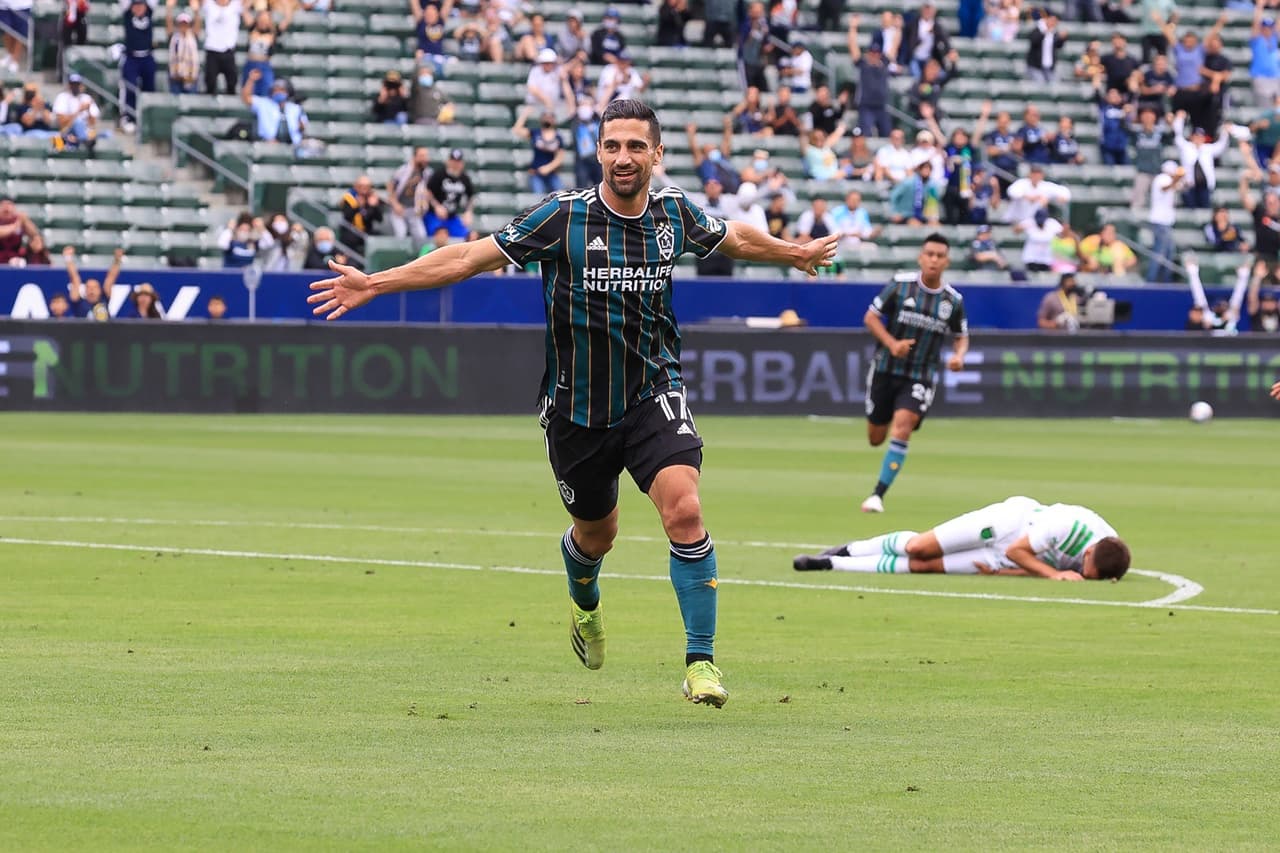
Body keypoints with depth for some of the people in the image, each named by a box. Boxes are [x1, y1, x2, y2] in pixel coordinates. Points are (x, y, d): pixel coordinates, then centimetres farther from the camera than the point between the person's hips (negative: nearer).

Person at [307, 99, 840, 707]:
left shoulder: (674, 213, -4)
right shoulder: (564, 217, -14)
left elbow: (736, 239, 20)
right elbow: (470, 257, -11)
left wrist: (796, 253, 34)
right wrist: (374, 284, -16)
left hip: (653, 395, 1)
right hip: (577, 406, -1)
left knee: (684, 510, -22)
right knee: (596, 531, 17)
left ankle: (701, 661, -13)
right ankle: (584, 602, 55)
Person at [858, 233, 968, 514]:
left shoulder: (953, 300, -2)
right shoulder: (900, 285, -7)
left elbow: (962, 336, 13)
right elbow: (871, 317, -1)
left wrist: (959, 356, -10)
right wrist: (892, 343, -17)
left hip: (921, 377, -1)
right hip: (886, 371, 1)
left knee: (901, 428, -23)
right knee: (876, 438, 7)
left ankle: (878, 495, -18)